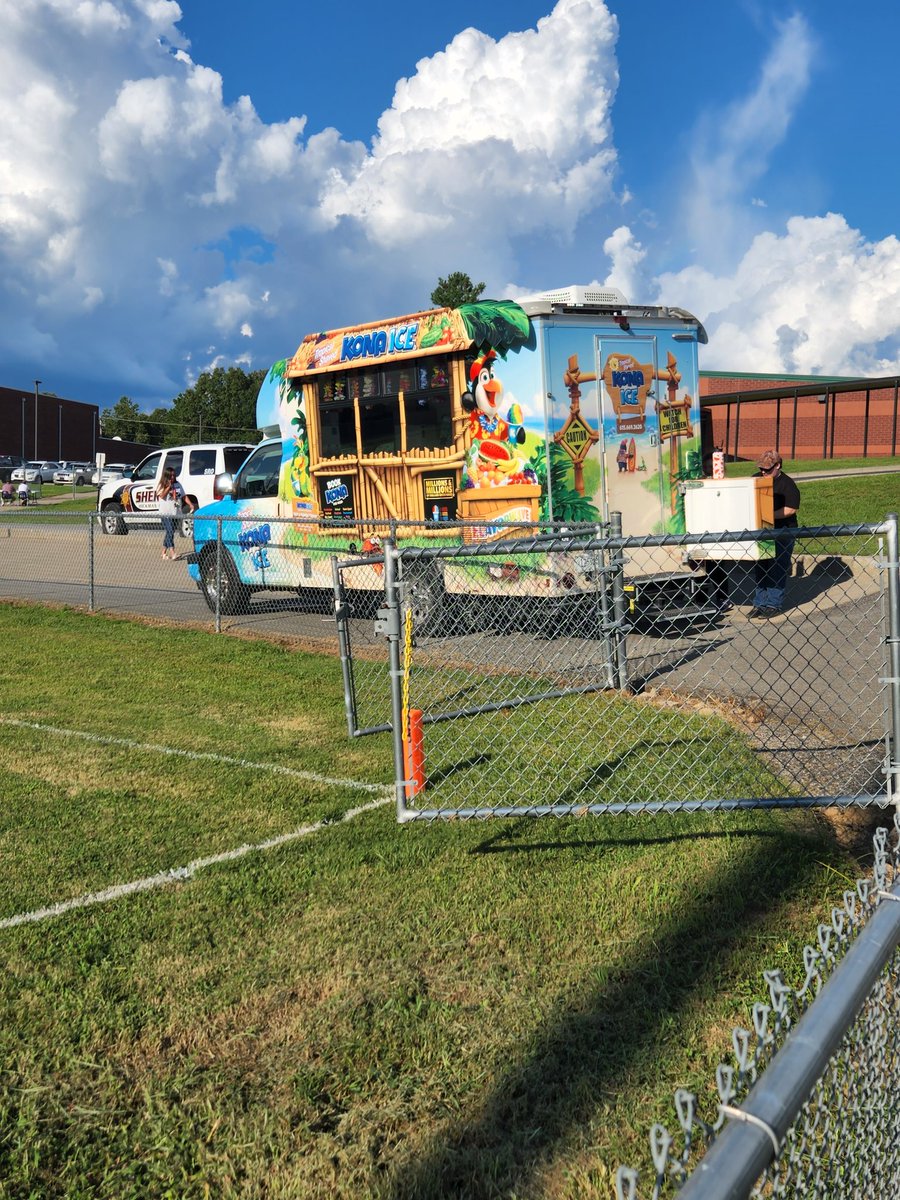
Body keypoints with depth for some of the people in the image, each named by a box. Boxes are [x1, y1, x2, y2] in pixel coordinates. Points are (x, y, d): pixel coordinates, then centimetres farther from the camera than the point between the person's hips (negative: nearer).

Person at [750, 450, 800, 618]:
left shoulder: (787, 484, -10)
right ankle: (760, 602, 18)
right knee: (760, 569, 10)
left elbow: (791, 509, -16)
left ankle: (774, 604, 4)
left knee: (777, 570, -3)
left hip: (781, 533, -6)